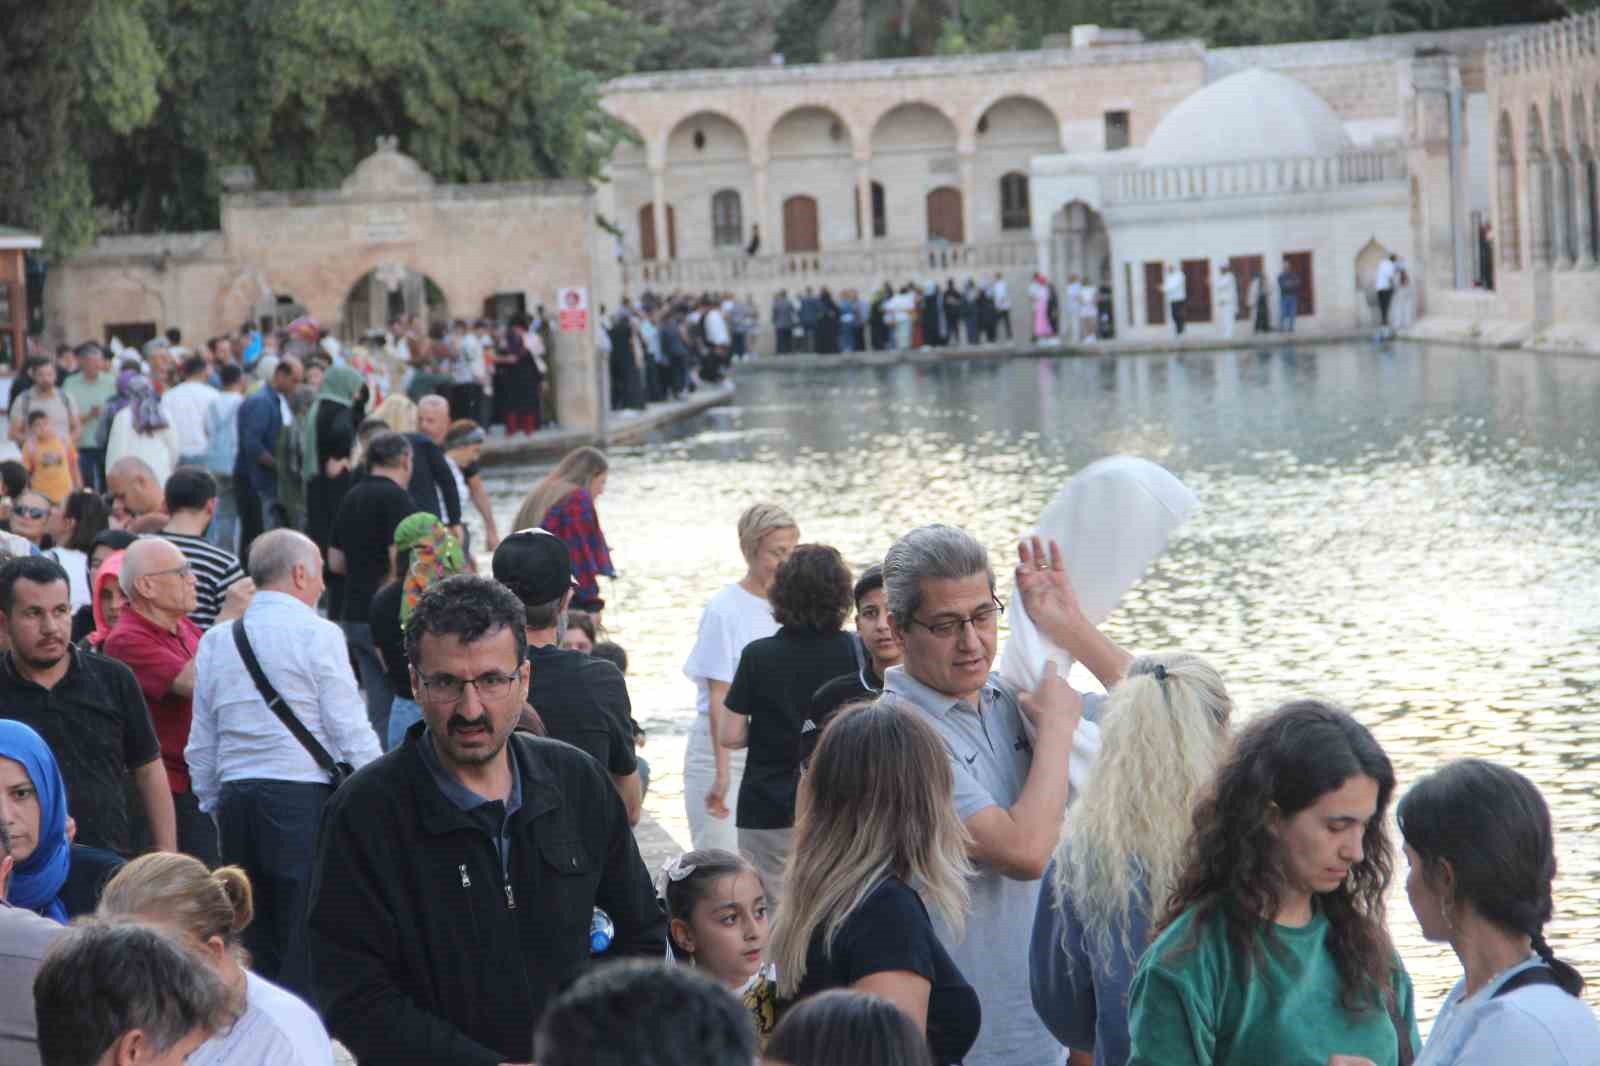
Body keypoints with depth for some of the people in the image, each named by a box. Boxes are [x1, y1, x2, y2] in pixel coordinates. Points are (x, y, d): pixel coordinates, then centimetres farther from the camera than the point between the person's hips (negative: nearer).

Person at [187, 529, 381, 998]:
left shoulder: (215, 640, 12)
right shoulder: (317, 634, -6)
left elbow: (201, 746, 15)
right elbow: (352, 732, -8)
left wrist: (214, 808, 24)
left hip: (236, 801, 6)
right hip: (305, 797, -6)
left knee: (256, 951, 11)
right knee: (307, 954, -5)